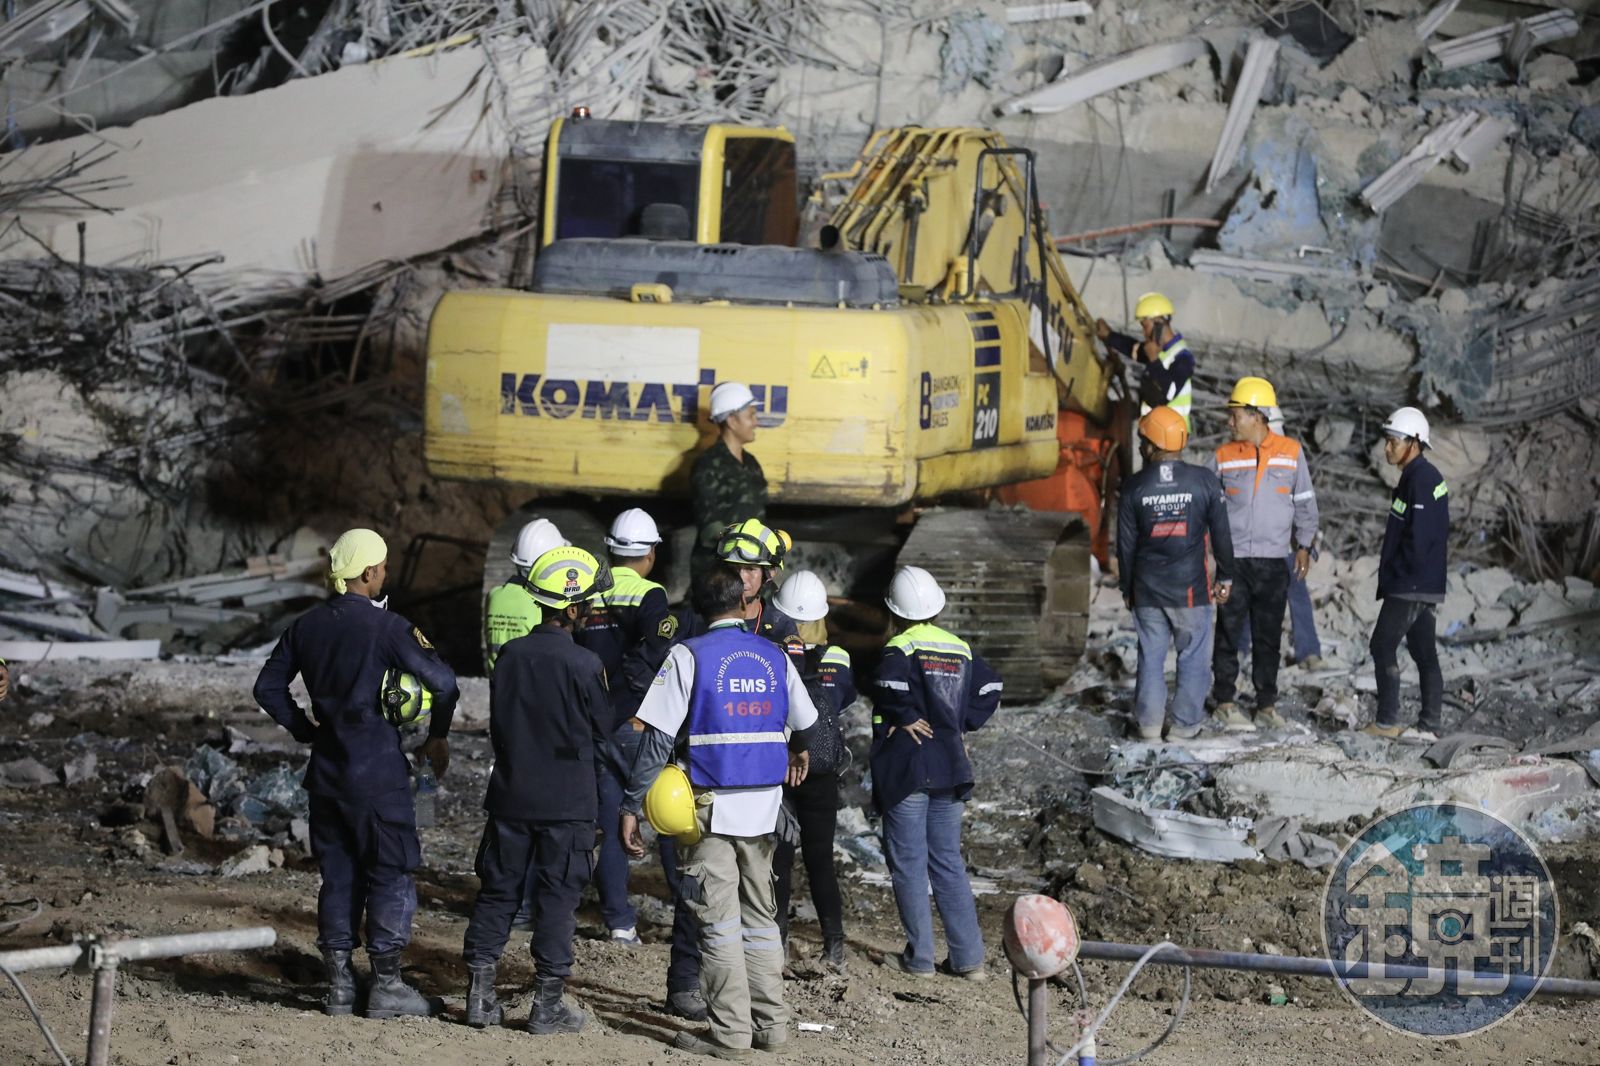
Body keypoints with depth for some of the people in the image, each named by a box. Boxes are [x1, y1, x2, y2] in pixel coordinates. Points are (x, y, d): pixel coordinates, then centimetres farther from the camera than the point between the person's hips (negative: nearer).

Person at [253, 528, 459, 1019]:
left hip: (327, 770, 6)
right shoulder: (384, 626, -13)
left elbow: (268, 687, 12)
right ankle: (387, 985, 3)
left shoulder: (306, 626, 5)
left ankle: (338, 986, 14)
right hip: (379, 772, -6)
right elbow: (442, 682, -18)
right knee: (391, 873, 3)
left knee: (338, 873, 12)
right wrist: (437, 736, -2)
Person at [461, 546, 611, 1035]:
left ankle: (480, 995, 11)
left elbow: (496, 721, 9)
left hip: (510, 796, 4)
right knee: (557, 900, 3)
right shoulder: (584, 665, -15)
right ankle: (547, 1003, 4)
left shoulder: (510, 655, -3)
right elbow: (601, 731, -2)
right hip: (567, 803, -4)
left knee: (497, 890, 12)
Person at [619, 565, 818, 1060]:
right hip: (763, 806, 4)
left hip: (710, 806, -4)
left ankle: (731, 1033, -3)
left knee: (719, 922, -2)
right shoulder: (775, 657, 6)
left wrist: (632, 805, -9)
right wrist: (798, 753, 44)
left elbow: (659, 738, -12)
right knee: (760, 917, 14)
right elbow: (804, 725, 21)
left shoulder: (689, 656, -6)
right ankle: (772, 1023, 15)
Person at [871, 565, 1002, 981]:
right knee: (948, 862, 12)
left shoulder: (901, 648, -12)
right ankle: (969, 958, 8)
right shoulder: (961, 649, 7)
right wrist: (962, 725, 9)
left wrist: (906, 718, -17)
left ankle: (920, 957, 4)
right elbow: (990, 687, 10)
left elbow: (891, 682, -32)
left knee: (908, 864, 3)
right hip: (950, 767, 6)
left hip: (906, 765, -6)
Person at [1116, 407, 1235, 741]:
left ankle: (1149, 723, 13)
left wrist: (1127, 588, 14)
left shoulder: (1134, 487, -5)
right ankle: (1185, 725, 9)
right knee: (1193, 657, 8)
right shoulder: (1204, 481, -7)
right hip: (1191, 588, -1)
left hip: (1147, 590, 1)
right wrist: (1225, 576, 13)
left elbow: (1126, 544, 2)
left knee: (1151, 656, 11)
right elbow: (1221, 534, 0)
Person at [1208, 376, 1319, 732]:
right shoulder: (1224, 457, 4)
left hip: (1273, 560, 1)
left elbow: (1305, 503, 11)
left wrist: (1303, 545, 6)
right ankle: (1224, 703, 4)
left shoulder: (1291, 453, 4)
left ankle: (1267, 705, 13)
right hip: (1232, 559, 0)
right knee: (1229, 633, -2)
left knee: (1269, 637, 6)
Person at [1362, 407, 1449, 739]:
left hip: (1409, 586, -10)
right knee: (1423, 650, 11)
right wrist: (1390, 571, 16)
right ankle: (1431, 722, 13)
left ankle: (1388, 722, -8)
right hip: (1425, 585, 10)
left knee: (1383, 646, -8)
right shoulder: (1424, 476, 16)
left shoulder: (1420, 479, -17)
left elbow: (1418, 537, -22)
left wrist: (1395, 572, -13)